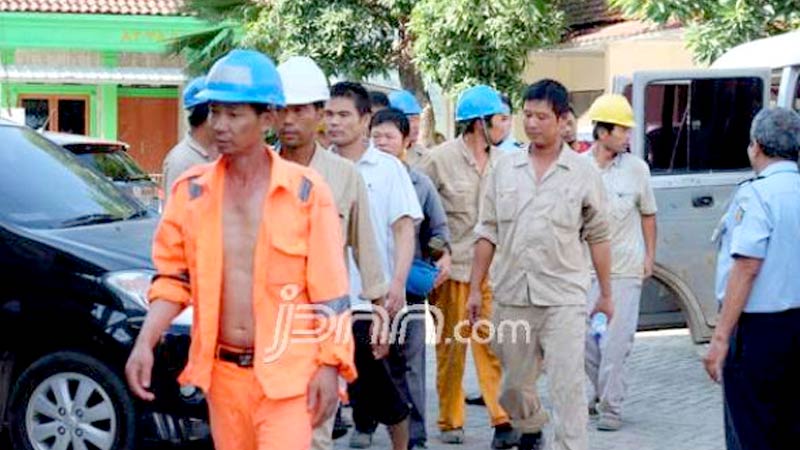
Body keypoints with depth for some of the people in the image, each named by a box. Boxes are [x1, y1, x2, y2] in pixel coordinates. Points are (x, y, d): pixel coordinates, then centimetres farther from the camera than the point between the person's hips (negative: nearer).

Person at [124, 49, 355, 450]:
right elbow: (173, 278, 8)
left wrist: (329, 365, -9)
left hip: (286, 373, -4)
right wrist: (145, 344, -4)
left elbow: (328, 289, -5)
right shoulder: (191, 190, 3)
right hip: (223, 372, 4)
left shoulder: (305, 191, -6)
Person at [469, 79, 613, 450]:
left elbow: (598, 237, 5)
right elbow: (488, 232, 10)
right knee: (515, 382, 15)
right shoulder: (505, 168, 7)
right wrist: (475, 288, 7)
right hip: (512, 295, 3)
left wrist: (606, 294, 6)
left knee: (568, 385, -7)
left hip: (564, 298, -3)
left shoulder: (584, 173, 1)